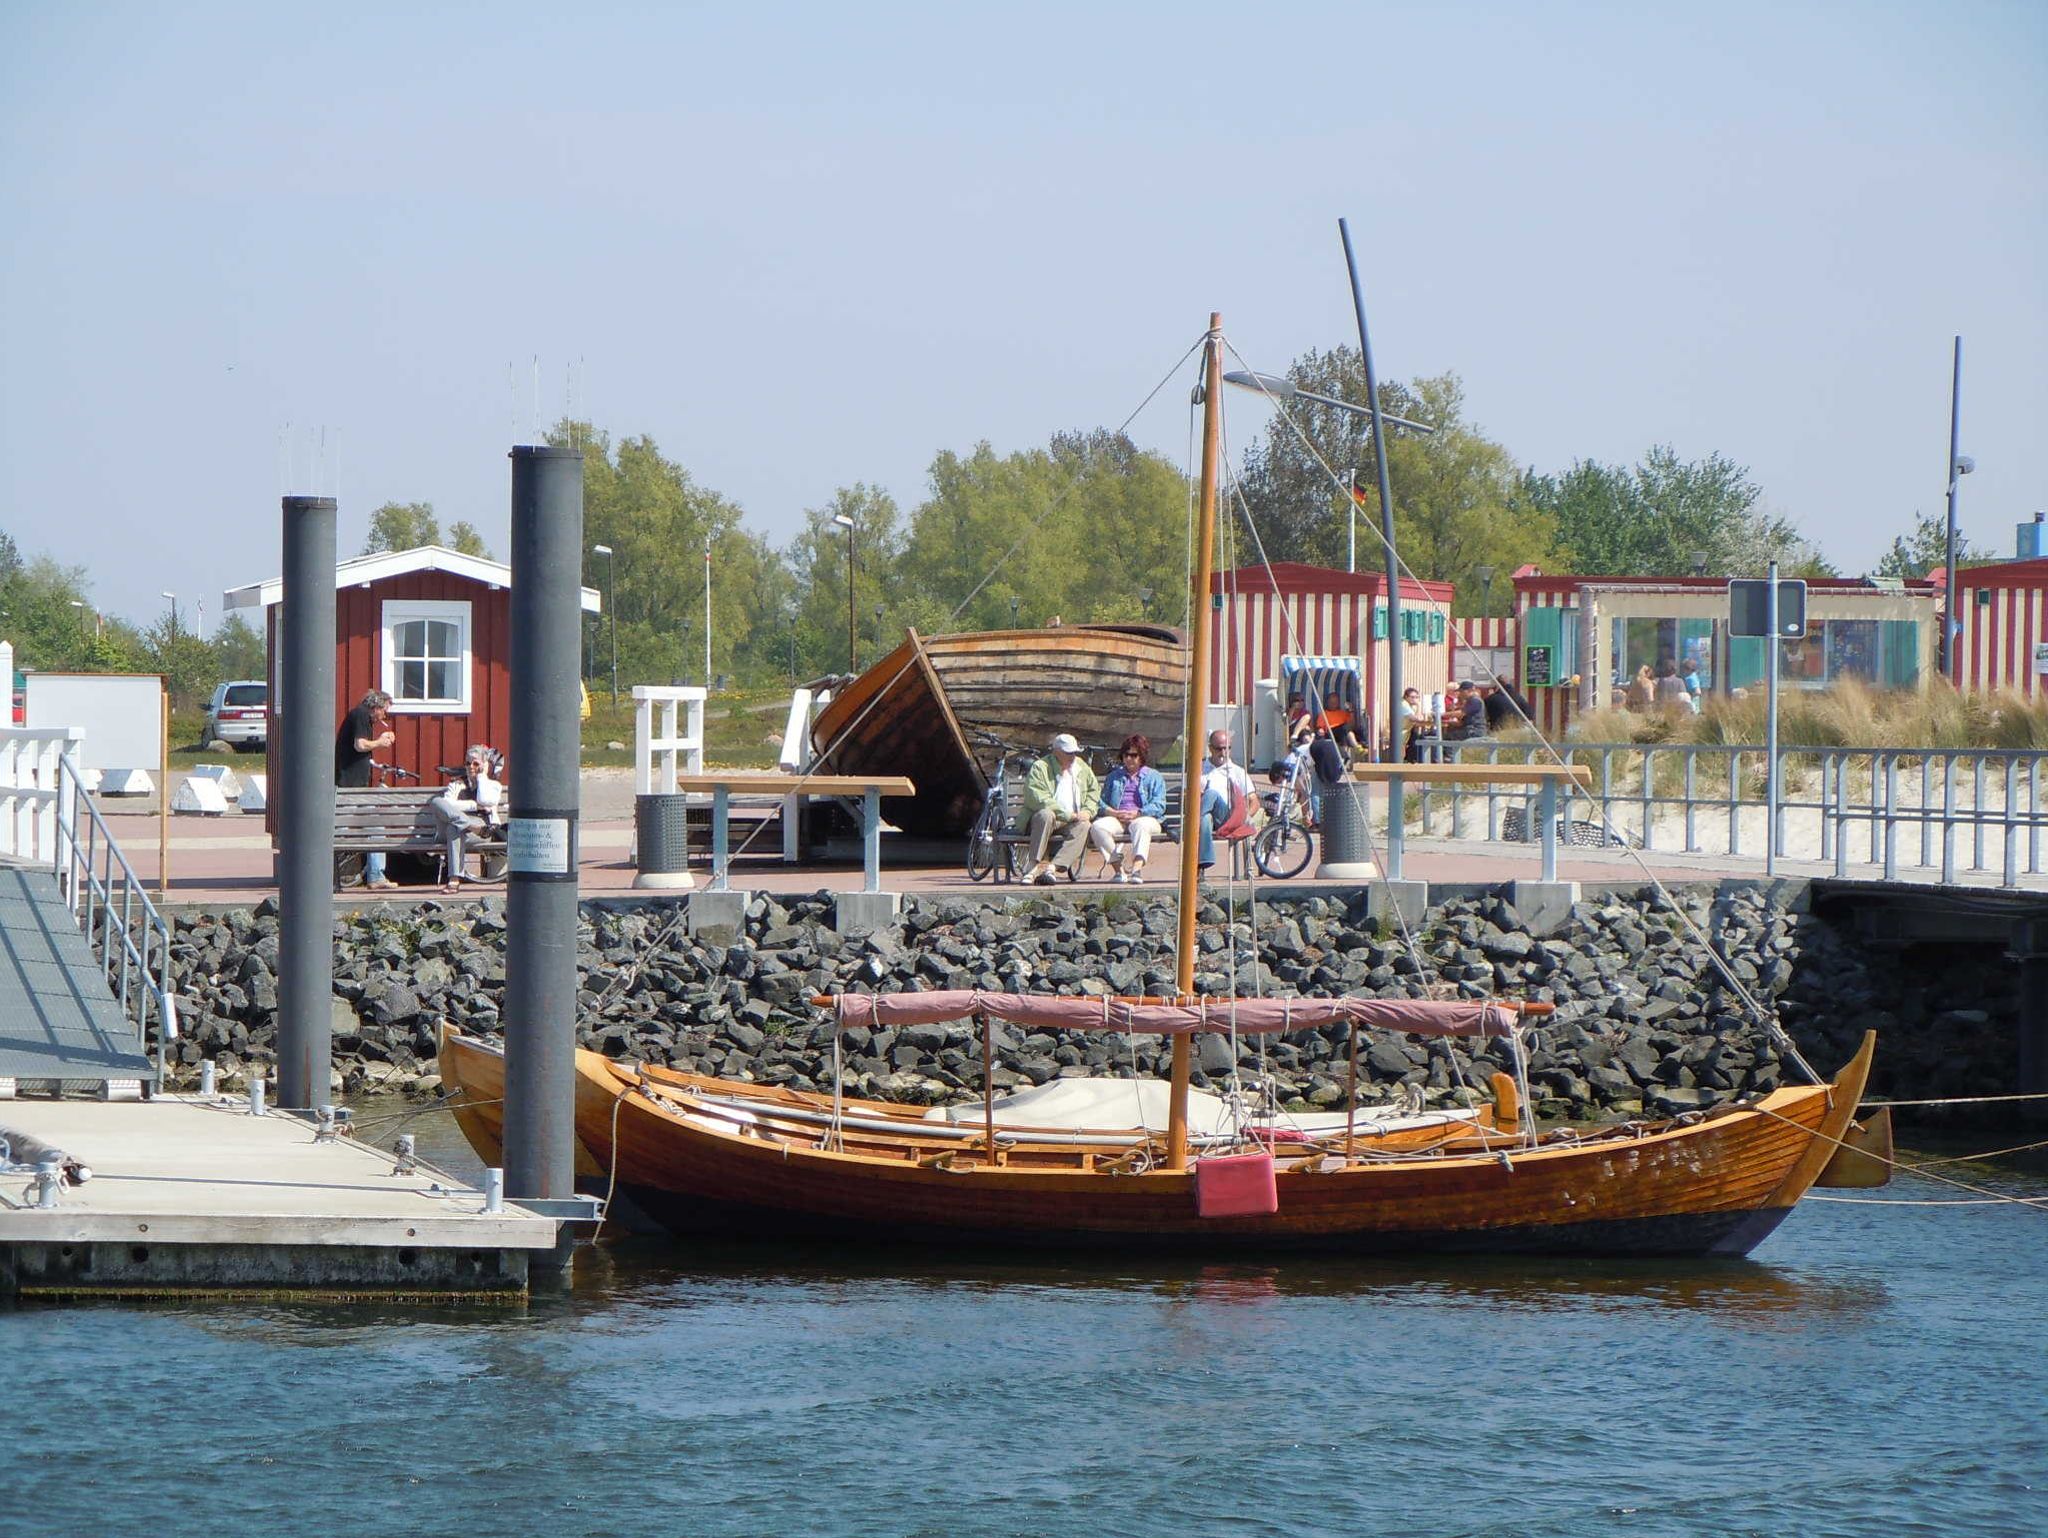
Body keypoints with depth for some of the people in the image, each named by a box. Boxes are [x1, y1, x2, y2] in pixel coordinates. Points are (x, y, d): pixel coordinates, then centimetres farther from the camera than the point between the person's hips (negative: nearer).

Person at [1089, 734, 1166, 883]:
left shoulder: (1154, 777, 17)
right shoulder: (1113, 777, 27)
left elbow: (1159, 805, 2)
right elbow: (1102, 801, 17)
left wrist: (1137, 813, -14)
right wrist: (1111, 812, -6)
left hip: (1143, 818, -3)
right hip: (1116, 819, 3)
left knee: (1141, 825, -41)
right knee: (1098, 827, -31)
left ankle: (1137, 868, -57)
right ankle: (1118, 867, -32)